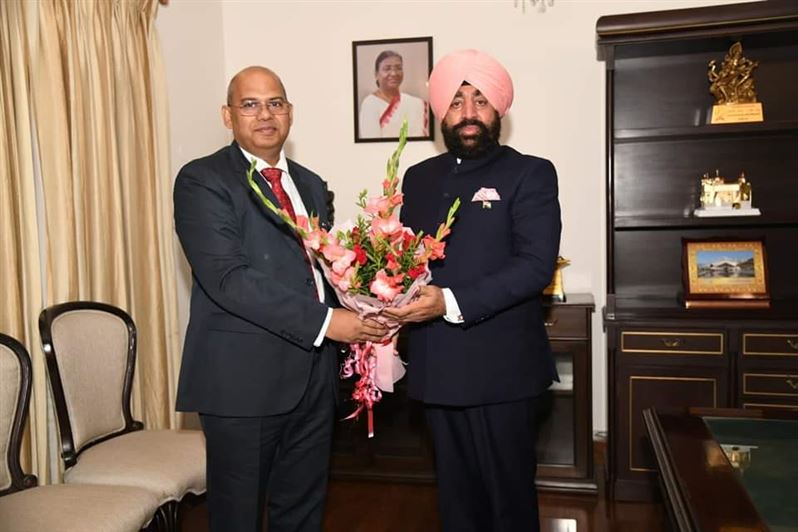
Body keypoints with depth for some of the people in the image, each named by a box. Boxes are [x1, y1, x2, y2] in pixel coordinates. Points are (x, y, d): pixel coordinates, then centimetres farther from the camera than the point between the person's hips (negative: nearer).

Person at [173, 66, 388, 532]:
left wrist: (359, 319, -3)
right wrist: (323, 322, -23)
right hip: (244, 378, -6)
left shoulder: (311, 185, 14)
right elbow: (228, 279, -20)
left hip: (314, 376, 6)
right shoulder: (202, 181, -8)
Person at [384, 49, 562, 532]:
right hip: (437, 366, 5)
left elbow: (537, 265, -16)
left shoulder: (530, 173, -4)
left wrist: (450, 302, -25)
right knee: (457, 493, 18)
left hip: (502, 368, -4)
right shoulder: (420, 177, 13)